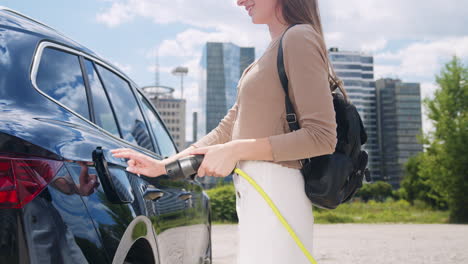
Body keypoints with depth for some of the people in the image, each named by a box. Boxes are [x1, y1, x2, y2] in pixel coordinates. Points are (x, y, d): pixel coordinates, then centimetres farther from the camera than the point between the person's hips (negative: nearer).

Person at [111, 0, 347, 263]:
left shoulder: (299, 37, -6)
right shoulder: (269, 55, 21)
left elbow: (322, 137, -14)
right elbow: (227, 130, 20)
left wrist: (237, 150, -14)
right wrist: (162, 166, 13)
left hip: (274, 193, -8)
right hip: (255, 192, 8)